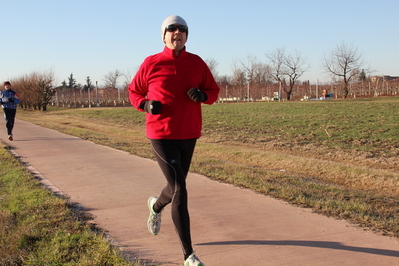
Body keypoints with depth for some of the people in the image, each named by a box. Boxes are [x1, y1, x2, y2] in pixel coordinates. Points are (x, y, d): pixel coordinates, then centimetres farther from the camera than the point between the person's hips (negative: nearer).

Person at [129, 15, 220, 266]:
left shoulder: (197, 63, 4)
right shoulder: (151, 63, -3)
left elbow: (214, 90, 10)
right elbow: (134, 91, 8)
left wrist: (202, 95, -13)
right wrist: (146, 104, -13)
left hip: (189, 135, 4)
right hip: (162, 135, -4)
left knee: (176, 187, 18)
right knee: (180, 191, -13)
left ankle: (156, 206, 57)